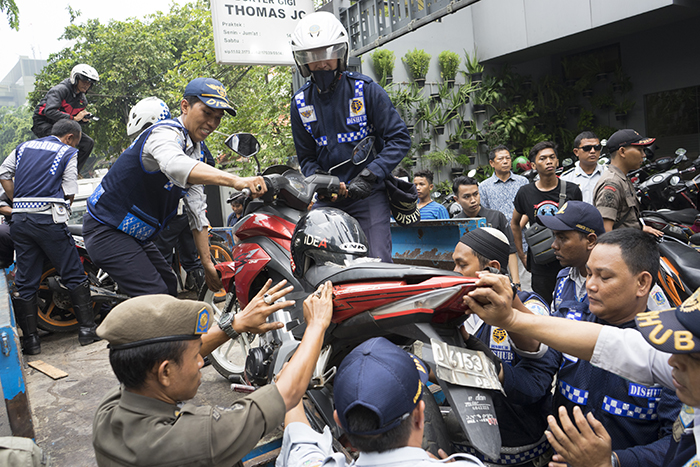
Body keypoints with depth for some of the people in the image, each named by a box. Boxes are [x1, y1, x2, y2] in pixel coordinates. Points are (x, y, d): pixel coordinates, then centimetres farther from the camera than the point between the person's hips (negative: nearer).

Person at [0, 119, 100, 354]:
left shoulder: (23, 147, 18)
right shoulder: (68, 153, 3)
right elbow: (69, 194, -2)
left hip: (19, 219, 5)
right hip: (48, 219, -5)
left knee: (25, 282, 9)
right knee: (74, 275, 4)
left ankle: (31, 339, 13)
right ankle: (87, 329, 6)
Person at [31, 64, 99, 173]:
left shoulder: (82, 100, 6)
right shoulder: (60, 90, -18)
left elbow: (76, 122, 12)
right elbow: (50, 111, -32)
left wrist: (84, 119, -13)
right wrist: (73, 118, -34)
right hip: (43, 123, -8)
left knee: (88, 143, -5)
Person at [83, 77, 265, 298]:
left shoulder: (195, 151, 7)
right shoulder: (165, 133, -22)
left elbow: (197, 212, 7)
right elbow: (176, 165, -49)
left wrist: (207, 264, 2)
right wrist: (235, 180, -62)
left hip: (136, 236, 10)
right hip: (107, 230, -10)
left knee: (169, 287, 17)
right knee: (156, 296, -19)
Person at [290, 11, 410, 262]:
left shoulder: (366, 90, -2)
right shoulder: (300, 102, 9)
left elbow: (400, 139, -5)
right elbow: (306, 157, 13)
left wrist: (369, 176, -17)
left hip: (368, 194, -3)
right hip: (328, 197, 4)